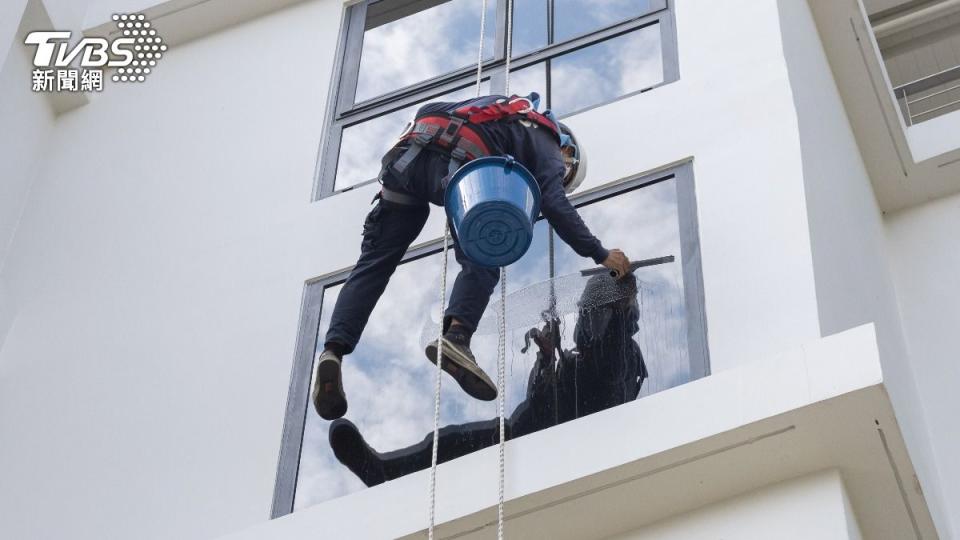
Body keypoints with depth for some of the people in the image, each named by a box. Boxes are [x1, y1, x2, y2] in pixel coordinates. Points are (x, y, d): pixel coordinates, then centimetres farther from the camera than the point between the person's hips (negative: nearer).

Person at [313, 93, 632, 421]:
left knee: (374, 264, 4)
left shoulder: (503, 108, 41)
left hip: (407, 156, 6)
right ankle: (456, 335, -27)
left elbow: (428, 110, 37)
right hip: (455, 162, -6)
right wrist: (601, 255, 9)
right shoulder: (545, 141, 22)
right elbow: (554, 205, 6)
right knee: (482, 261, -1)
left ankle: (334, 350, -11)